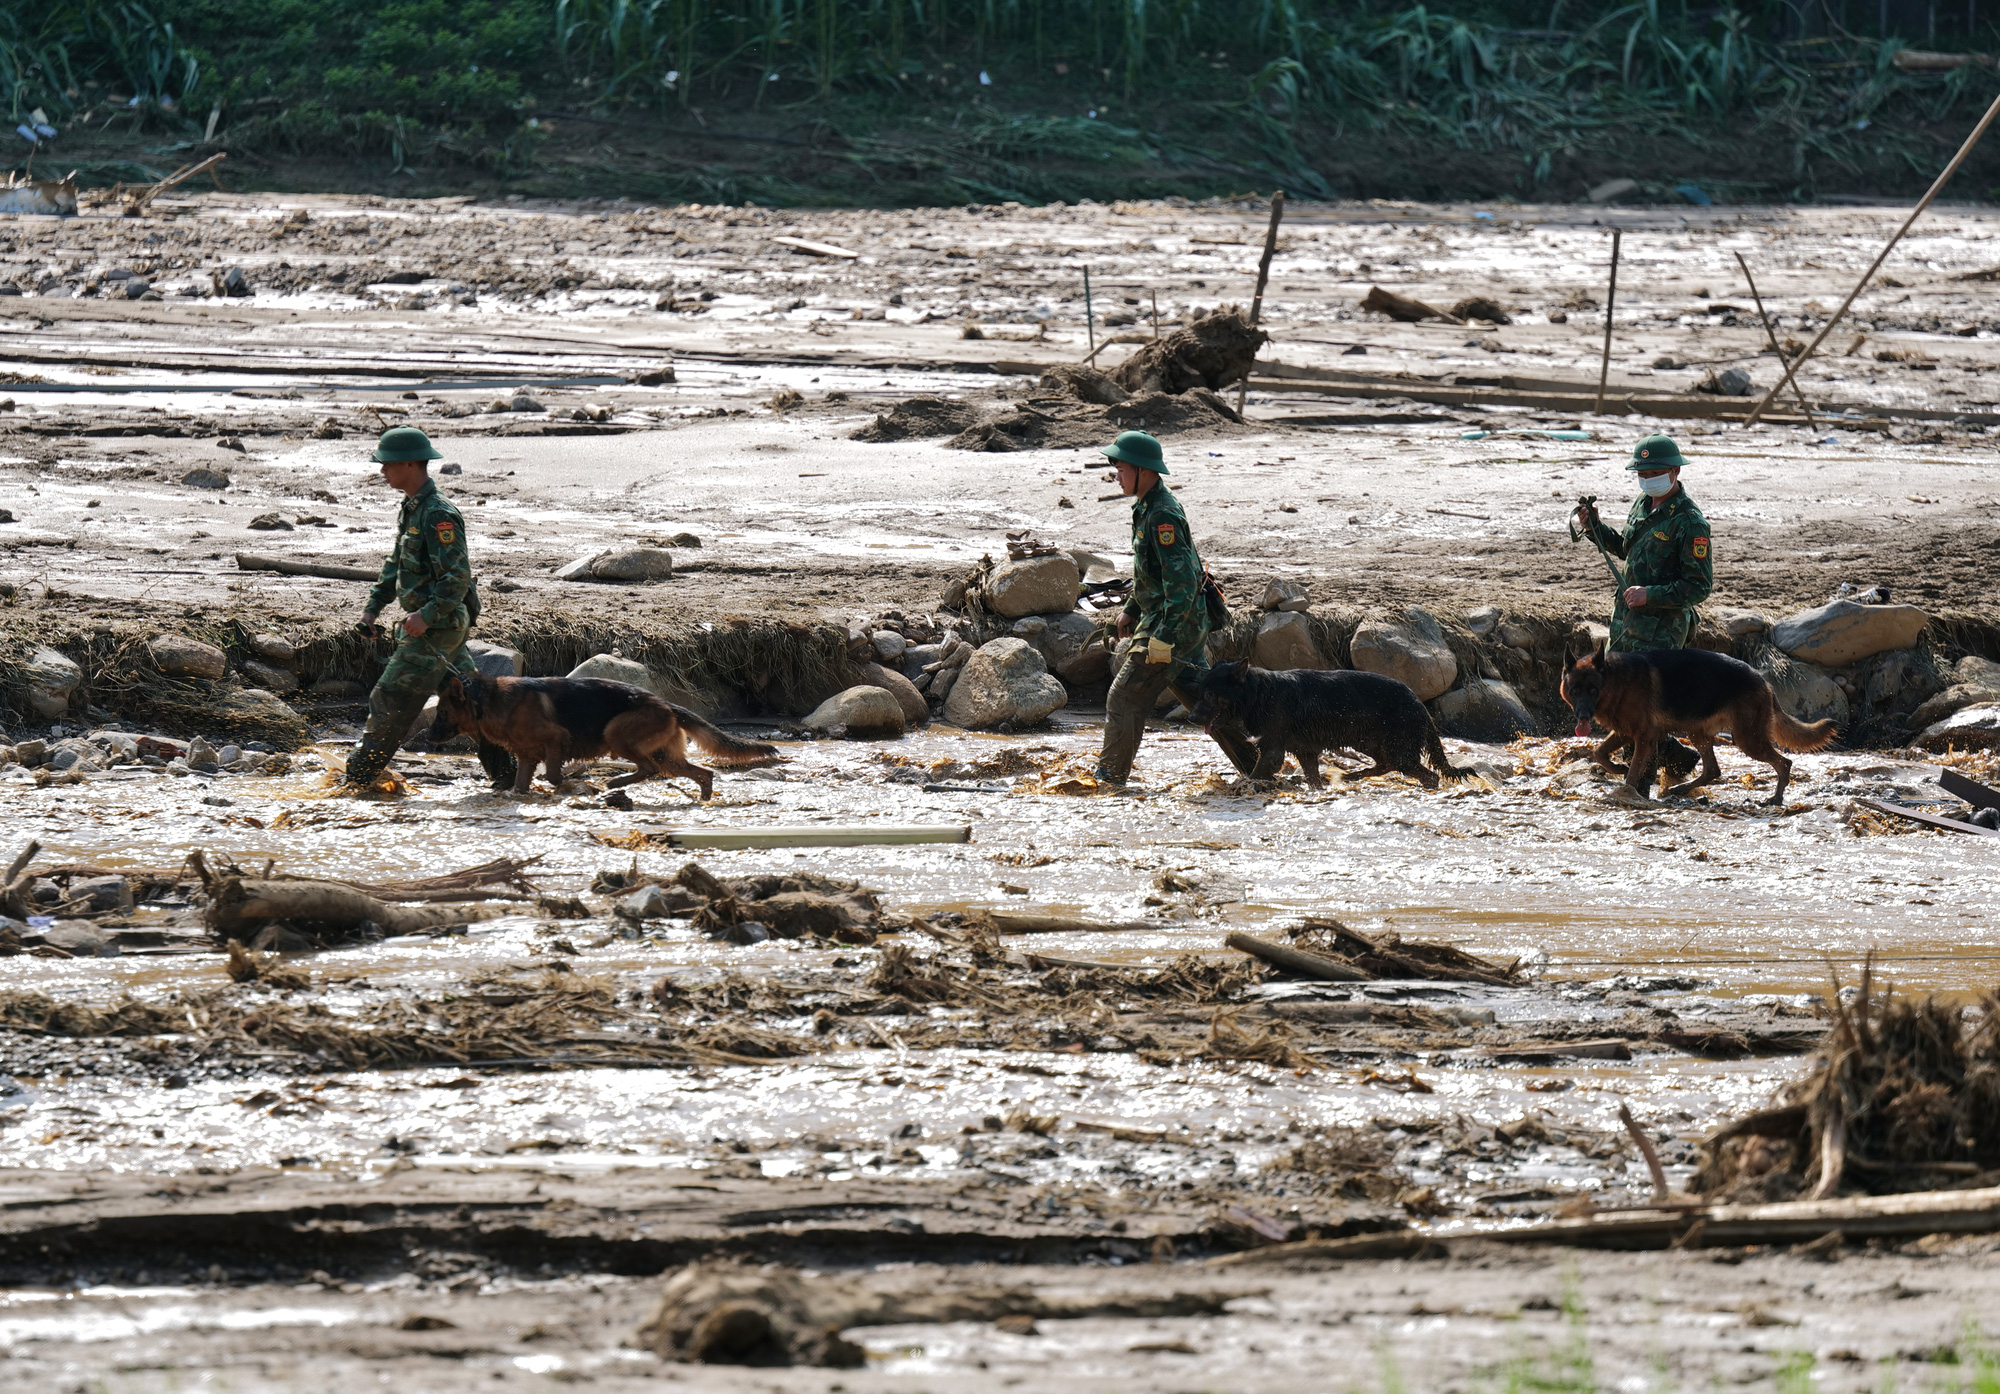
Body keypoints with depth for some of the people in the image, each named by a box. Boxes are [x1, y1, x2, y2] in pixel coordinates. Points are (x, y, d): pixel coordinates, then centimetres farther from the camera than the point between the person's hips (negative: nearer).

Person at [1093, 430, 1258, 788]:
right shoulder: (1148, 507, 10)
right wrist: (1131, 609, 28)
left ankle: (1110, 778, 1)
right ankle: (1253, 764, 22)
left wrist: (1163, 638, -29)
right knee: (1200, 696, 17)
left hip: (1174, 623, -10)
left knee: (1124, 697, -6)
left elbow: (1181, 581, -27)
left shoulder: (1162, 516, -22)